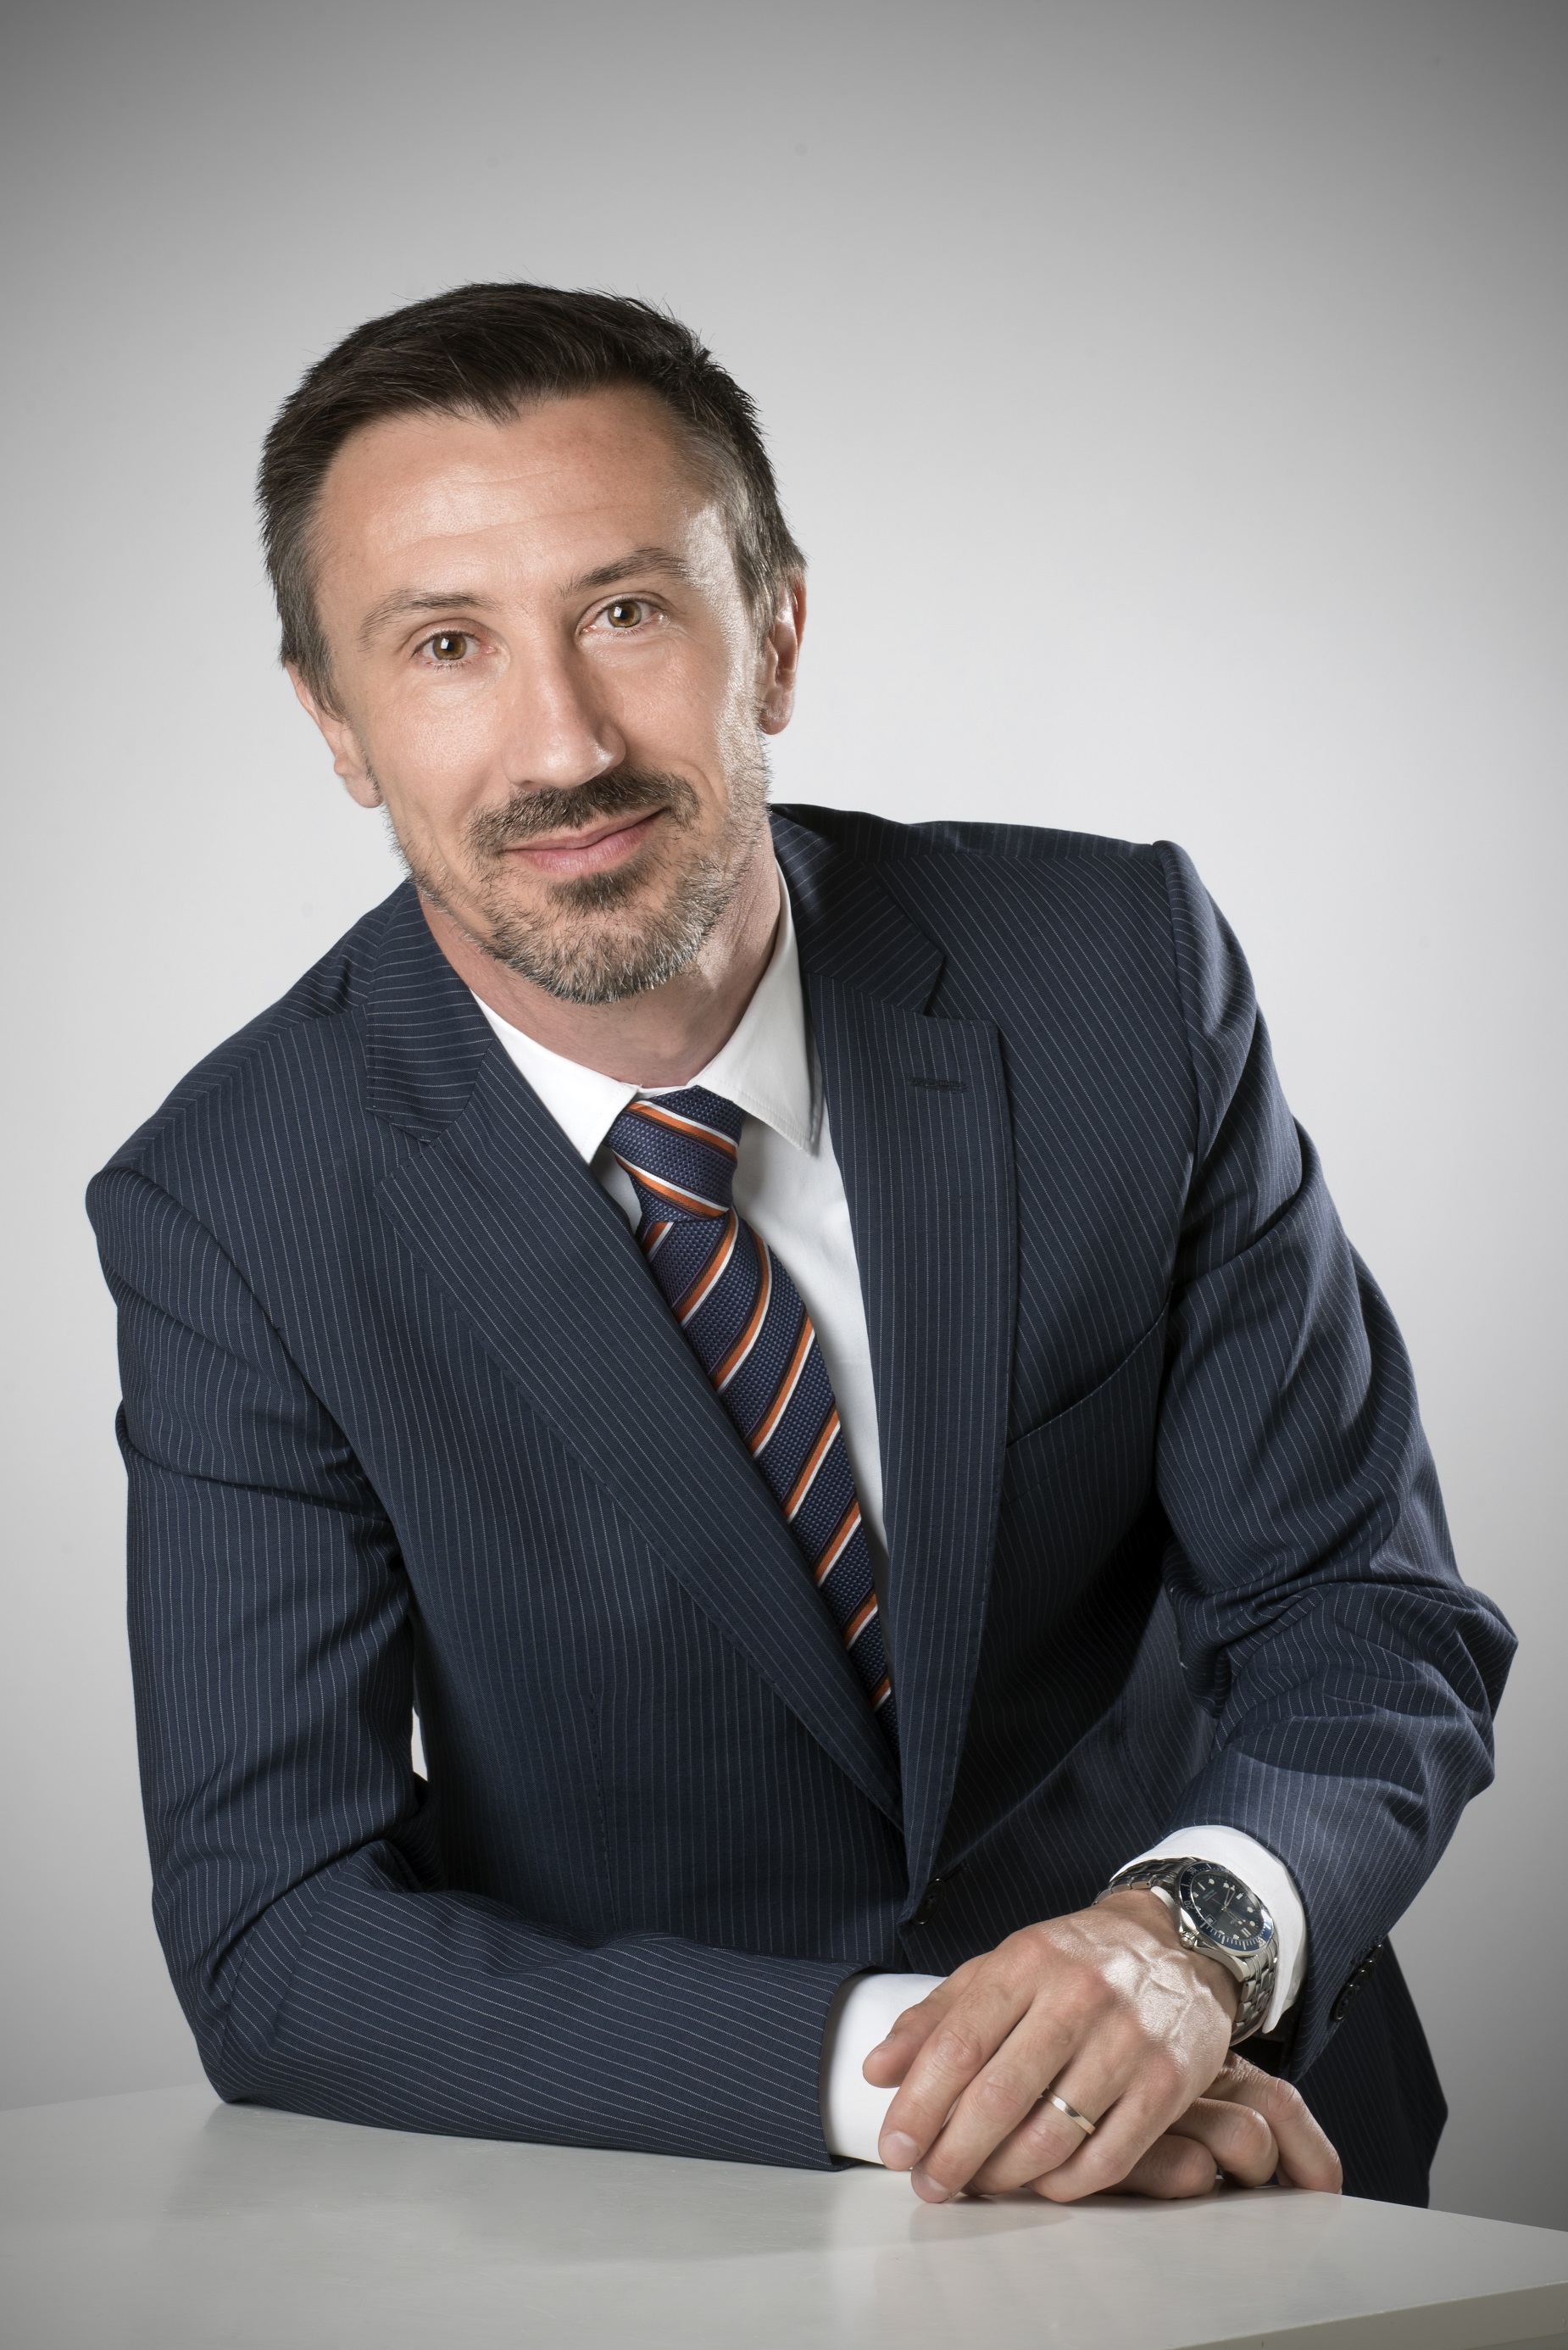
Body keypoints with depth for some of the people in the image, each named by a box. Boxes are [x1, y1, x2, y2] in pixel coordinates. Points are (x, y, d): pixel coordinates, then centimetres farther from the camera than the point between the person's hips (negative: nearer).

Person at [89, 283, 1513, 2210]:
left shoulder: (1126, 975, -9)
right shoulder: (230, 1214, -12)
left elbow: (1365, 1610, -5)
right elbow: (270, 1932, -15)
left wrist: (1187, 1933, -27)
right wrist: (880, 2062, -28)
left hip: (1209, 2140, 3)